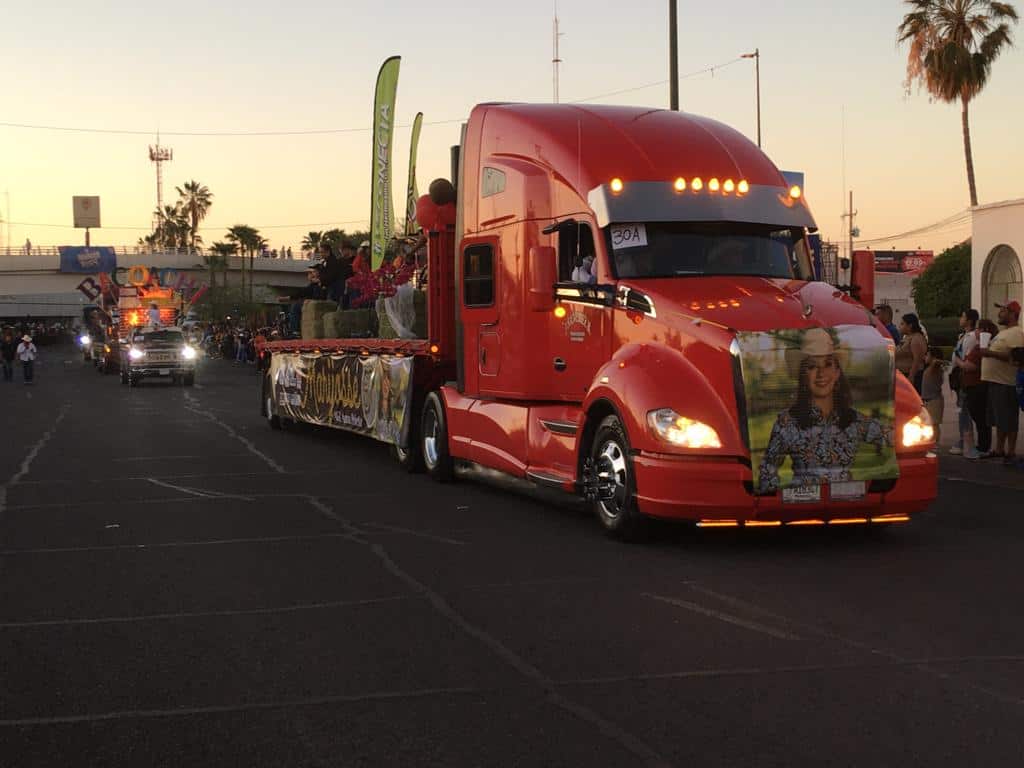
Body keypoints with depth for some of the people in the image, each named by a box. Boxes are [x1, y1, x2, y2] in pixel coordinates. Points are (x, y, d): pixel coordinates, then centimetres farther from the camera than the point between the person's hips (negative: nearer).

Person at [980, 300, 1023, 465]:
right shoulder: (1003, 332, 20)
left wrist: (991, 353, -26)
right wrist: (985, 350, 14)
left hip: (1005, 383, -10)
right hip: (994, 382, 10)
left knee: (1008, 421, -5)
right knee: (999, 420, 16)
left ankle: (1011, 453, -1)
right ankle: (999, 450, 24)